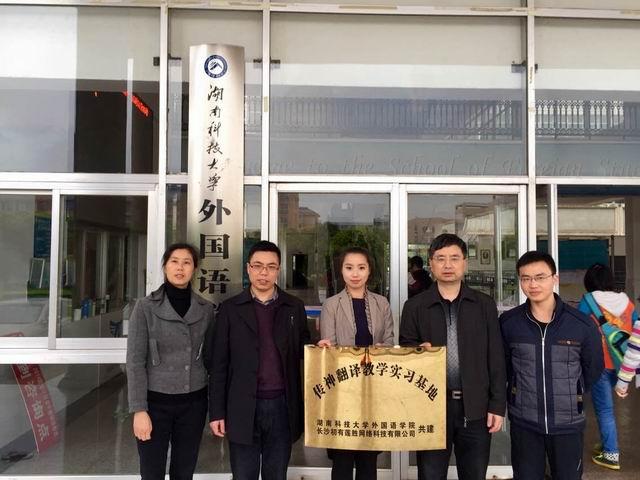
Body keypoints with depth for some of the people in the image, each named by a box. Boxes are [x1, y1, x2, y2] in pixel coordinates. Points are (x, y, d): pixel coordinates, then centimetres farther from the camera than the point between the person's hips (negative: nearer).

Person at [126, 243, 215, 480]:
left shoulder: (206, 309, 2)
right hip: (156, 401, -2)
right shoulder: (146, 307, -6)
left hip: (193, 403, 2)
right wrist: (139, 410, -11)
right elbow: (135, 361, -7)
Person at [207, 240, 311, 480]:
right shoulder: (230, 308, 1)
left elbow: (303, 350, 12)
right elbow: (218, 364, 0)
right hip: (243, 408, -1)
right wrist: (216, 412, -2)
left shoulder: (294, 307, 5)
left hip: (282, 406, 1)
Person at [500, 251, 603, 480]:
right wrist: (523, 390, 4)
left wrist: (571, 395, 10)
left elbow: (594, 368, 5)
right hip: (524, 422, 0)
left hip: (568, 423, 0)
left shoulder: (582, 324, -10)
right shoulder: (508, 322, -9)